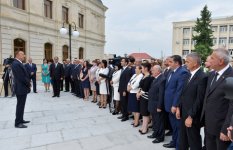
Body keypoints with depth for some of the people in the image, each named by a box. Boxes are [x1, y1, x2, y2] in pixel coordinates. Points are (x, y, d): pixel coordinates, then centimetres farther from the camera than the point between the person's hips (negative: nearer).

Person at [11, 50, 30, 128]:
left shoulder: (19, 63, 14)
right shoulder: (16, 64, -19)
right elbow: (21, 77, -22)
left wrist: (28, 83, 5)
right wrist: (28, 84, -9)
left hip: (23, 88, 10)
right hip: (21, 88, -10)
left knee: (21, 105, 17)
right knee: (20, 106, -2)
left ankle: (20, 120, 28)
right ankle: (18, 123, 8)